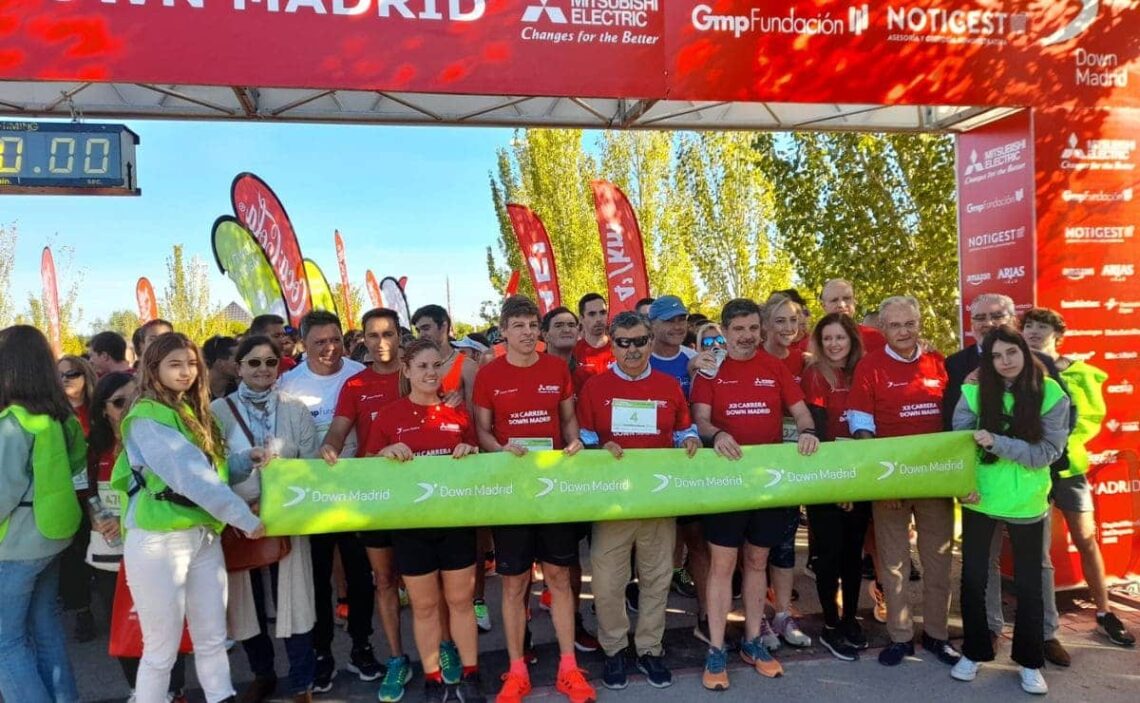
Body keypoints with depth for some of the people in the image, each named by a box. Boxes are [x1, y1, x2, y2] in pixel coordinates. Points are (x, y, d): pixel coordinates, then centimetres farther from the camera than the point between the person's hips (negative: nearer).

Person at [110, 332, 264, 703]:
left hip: (204, 534, 7)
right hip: (160, 540, -7)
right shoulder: (146, 419, -12)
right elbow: (190, 476, -20)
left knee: (212, 639, 13)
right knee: (162, 648, 4)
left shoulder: (194, 411, 14)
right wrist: (247, 519, -17)